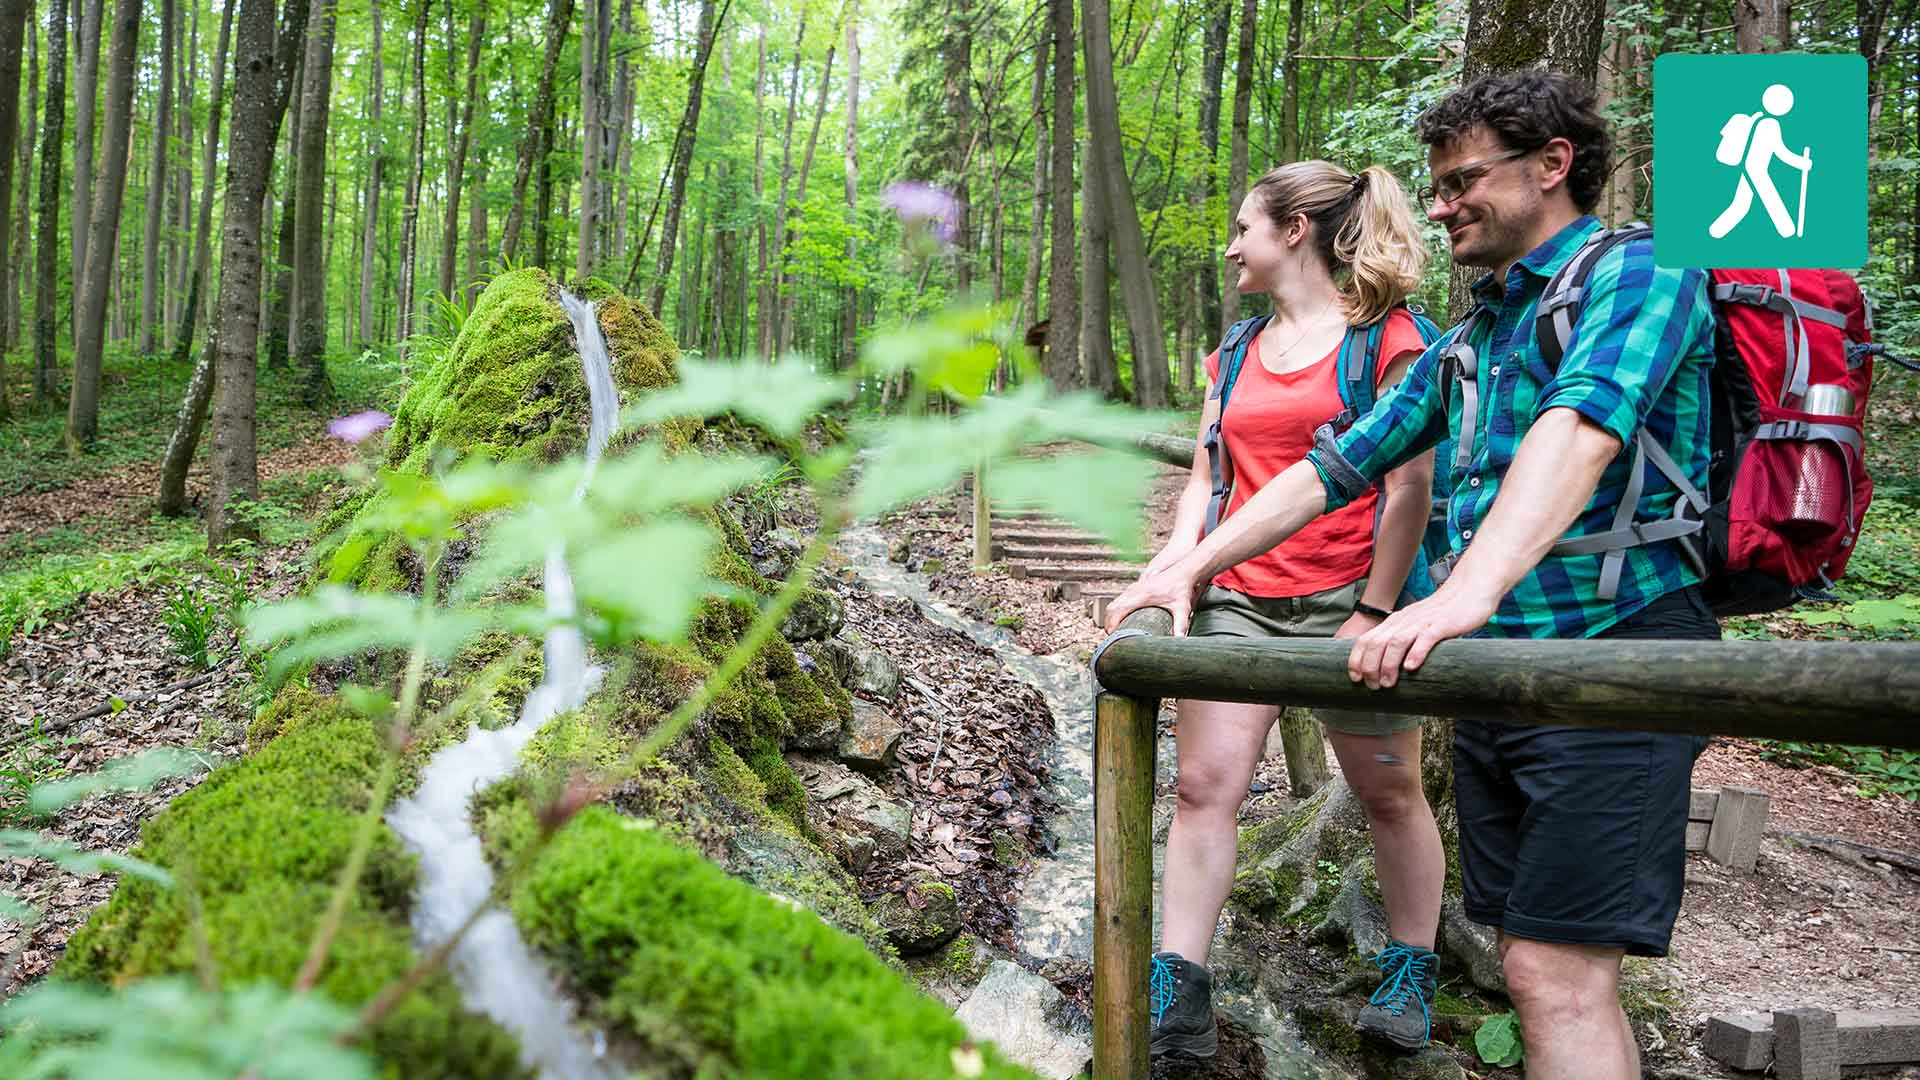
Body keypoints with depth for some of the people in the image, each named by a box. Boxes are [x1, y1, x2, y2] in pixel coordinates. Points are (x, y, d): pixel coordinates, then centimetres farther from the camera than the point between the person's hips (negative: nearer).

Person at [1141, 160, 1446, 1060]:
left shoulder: (1383, 336, -3)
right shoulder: (1236, 352, 15)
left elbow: (1409, 486, -8)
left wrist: (1373, 614, -13)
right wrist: (1173, 566, -1)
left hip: (1347, 597, -5)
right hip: (1237, 597, 5)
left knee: (1389, 793, 7)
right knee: (1203, 785, -4)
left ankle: (1411, 980, 24)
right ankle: (1178, 996, -1)